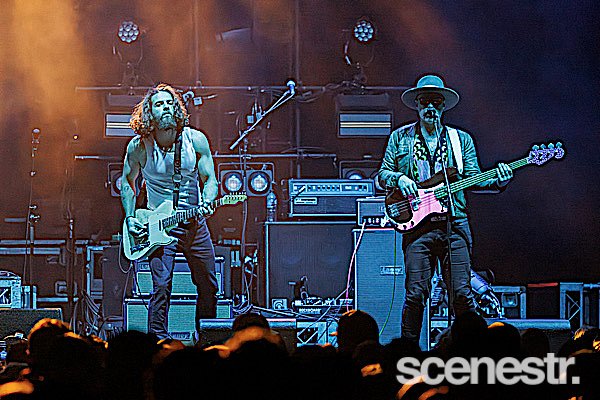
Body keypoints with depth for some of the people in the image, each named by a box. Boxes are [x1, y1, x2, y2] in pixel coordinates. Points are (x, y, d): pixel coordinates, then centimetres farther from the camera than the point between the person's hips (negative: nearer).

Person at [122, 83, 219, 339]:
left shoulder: (196, 140, -6)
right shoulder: (138, 147, -8)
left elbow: (210, 180, 0)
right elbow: (127, 181, 7)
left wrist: (206, 204, -20)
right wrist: (130, 218, -2)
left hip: (194, 222, 2)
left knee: (208, 286, 7)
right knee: (161, 287, -12)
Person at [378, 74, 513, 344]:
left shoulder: (461, 139, 15)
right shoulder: (400, 138, 12)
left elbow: (473, 180, 11)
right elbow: (383, 174, 13)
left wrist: (497, 182, -7)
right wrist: (399, 179, -8)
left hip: (454, 226, 1)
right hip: (417, 227, -1)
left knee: (462, 294, -4)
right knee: (416, 294, -5)